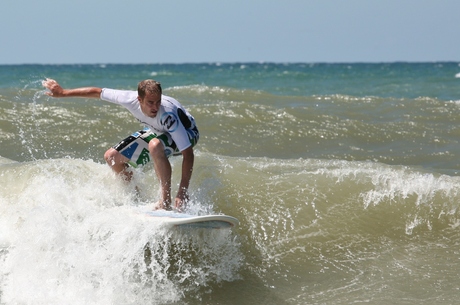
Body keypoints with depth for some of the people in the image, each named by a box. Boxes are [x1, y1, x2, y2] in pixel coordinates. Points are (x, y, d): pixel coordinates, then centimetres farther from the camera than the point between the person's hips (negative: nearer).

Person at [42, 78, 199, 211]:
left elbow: (188, 154, -40)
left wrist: (183, 191, -45)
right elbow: (97, 92, -12)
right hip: (157, 131, 6)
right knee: (111, 157, 1)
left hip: (186, 132, -6)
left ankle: (166, 201, -30)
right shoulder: (130, 99, -29)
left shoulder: (167, 115, -41)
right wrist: (63, 92, -4)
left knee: (155, 145, -41)